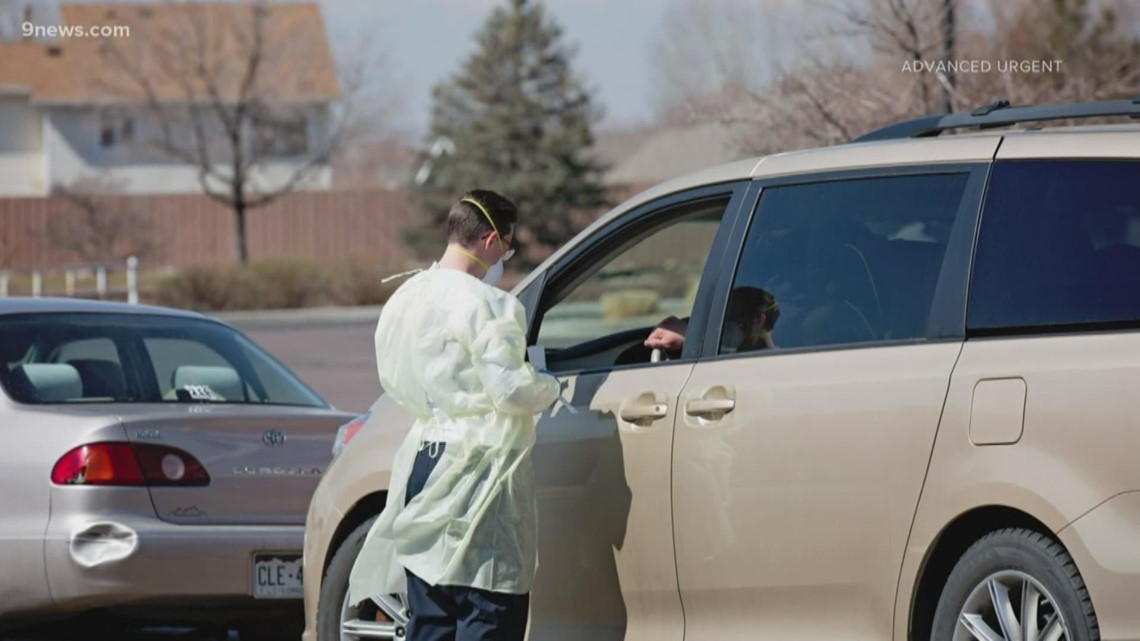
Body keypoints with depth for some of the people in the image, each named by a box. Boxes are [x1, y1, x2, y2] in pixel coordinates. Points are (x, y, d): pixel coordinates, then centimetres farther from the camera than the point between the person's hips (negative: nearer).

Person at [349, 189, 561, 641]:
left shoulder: (404, 300, 10)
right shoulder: (488, 306, -14)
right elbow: (511, 390, -17)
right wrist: (549, 387, 2)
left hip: (423, 463, 8)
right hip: (479, 465, -8)